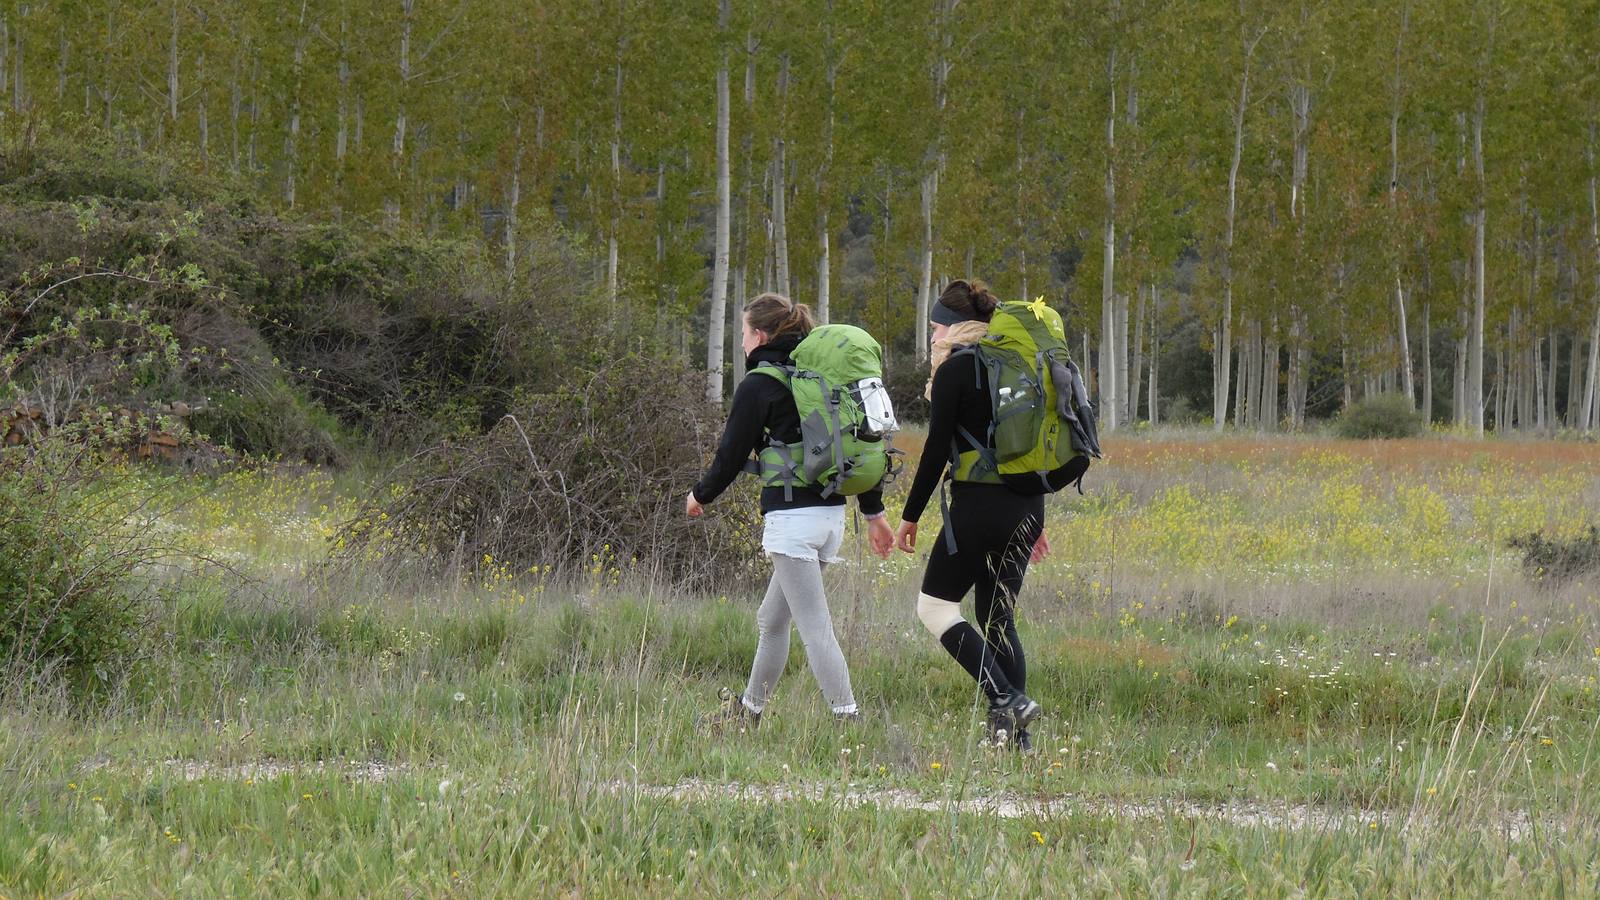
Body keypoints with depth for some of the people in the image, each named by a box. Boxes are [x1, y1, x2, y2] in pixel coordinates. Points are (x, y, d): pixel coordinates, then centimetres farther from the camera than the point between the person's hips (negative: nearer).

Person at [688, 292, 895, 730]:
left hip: (791, 516, -8)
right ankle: (748, 711, 29)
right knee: (771, 619, 19)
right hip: (833, 511, 8)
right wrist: (874, 512, 21)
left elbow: (732, 453, -4)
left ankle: (848, 721, -16)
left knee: (815, 627, -9)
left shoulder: (758, 385, -8)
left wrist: (700, 496, 15)